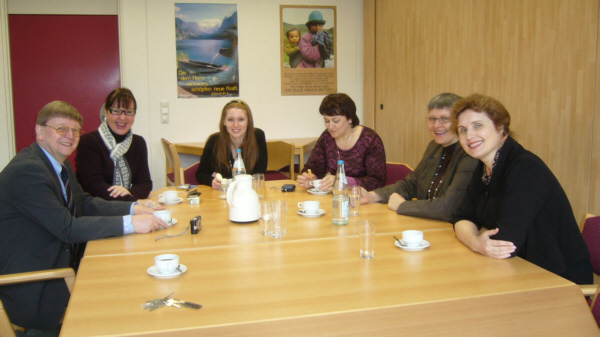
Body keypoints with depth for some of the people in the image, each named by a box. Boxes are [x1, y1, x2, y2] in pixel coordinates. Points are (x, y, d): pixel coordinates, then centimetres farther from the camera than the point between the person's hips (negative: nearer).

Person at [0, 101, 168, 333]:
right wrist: (130, 223, -27)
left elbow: (85, 203, 13)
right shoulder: (26, 170, -22)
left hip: (58, 266, 9)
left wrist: (133, 208, -2)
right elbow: (68, 228, -25)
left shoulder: (60, 164, 8)